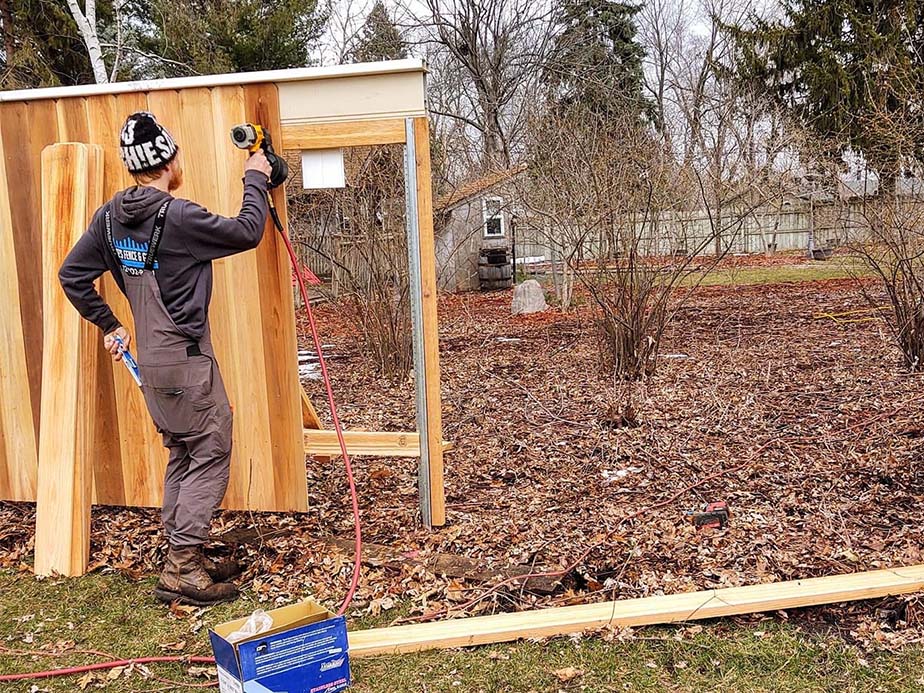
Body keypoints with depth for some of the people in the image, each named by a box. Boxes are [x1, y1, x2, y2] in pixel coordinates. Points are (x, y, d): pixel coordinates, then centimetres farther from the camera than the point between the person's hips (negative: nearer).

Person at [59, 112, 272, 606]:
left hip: (150, 360, 8)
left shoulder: (109, 217, 5)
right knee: (210, 457, 0)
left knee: (182, 457, 18)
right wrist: (255, 180, 3)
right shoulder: (178, 217, -19)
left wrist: (107, 325, 17)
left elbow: (72, 275, 9)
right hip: (186, 360, -8)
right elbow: (246, 232, -11)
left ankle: (184, 559, 26)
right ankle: (182, 571, 2)